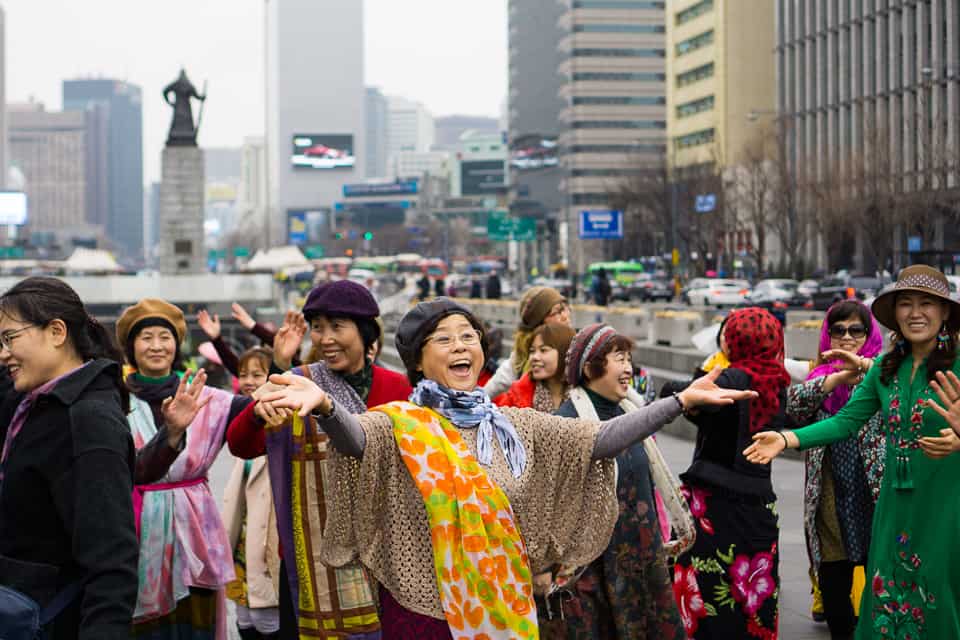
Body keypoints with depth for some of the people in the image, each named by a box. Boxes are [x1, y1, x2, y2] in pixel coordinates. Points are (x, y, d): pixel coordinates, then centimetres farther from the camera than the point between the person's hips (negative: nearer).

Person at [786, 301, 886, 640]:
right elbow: (793, 402, -7)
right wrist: (841, 376, -19)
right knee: (832, 585, 9)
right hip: (830, 497, 3)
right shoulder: (821, 376, 12)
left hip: (874, 495, -3)